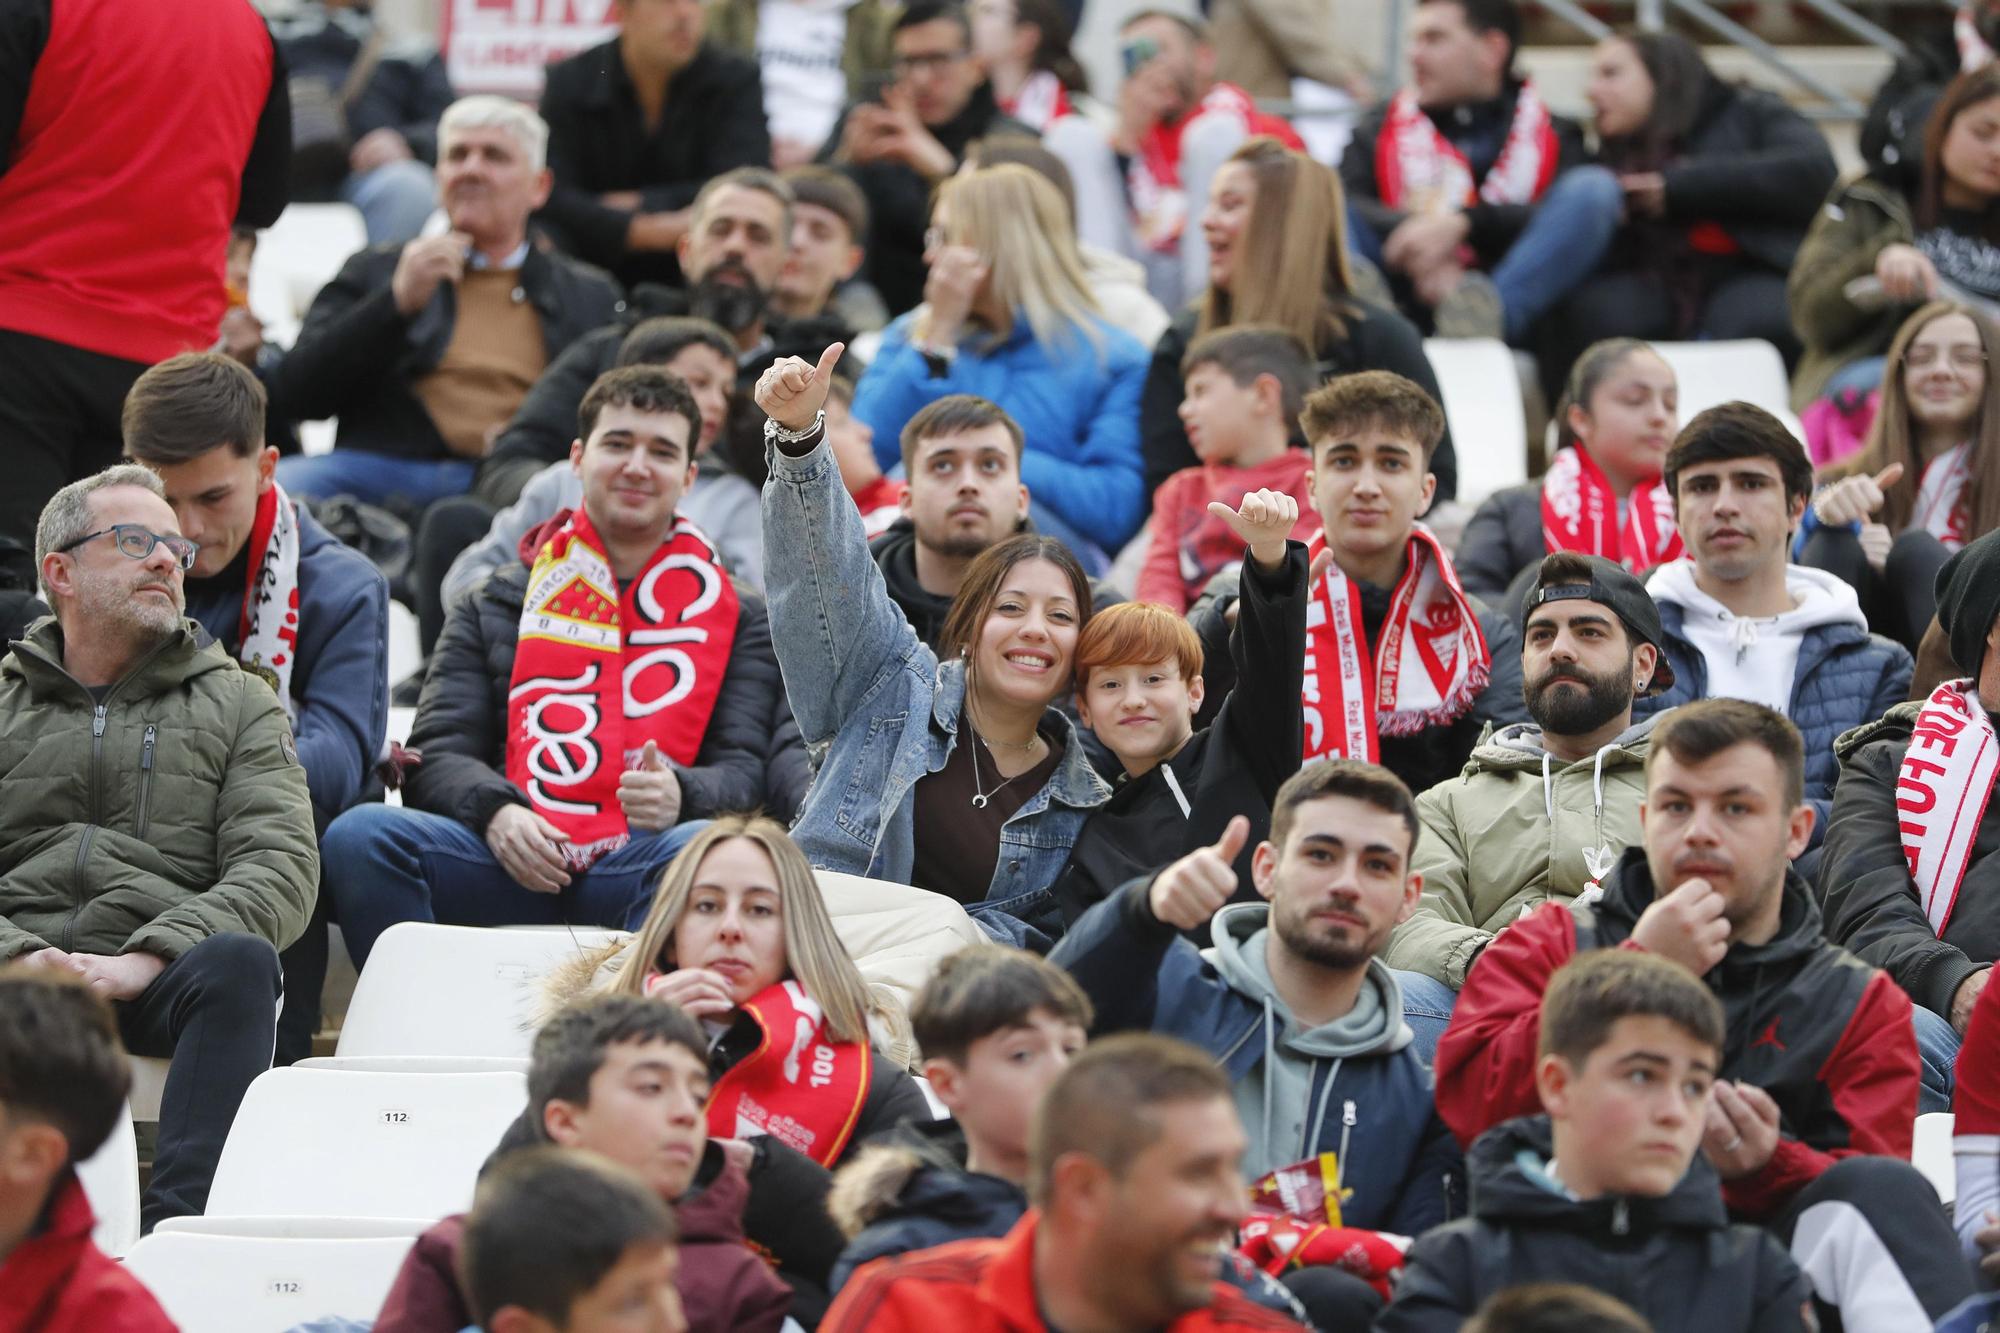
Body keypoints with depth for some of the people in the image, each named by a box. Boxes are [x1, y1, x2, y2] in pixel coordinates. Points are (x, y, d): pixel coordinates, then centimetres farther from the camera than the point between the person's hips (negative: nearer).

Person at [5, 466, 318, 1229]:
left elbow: (281, 865, 4)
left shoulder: (237, 703, 21)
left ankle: (178, 1227, -44)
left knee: (239, 959, -35)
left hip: (159, 977, 0)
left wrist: (141, 963, -12)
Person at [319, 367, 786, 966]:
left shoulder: (739, 619, 22)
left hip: (637, 869, -1)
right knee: (360, 835, -27)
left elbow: (746, 770, 10)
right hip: (510, 867, 2)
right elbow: (437, 753, 15)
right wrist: (494, 811, -10)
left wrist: (682, 794, -16)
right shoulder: (499, 604, 24)